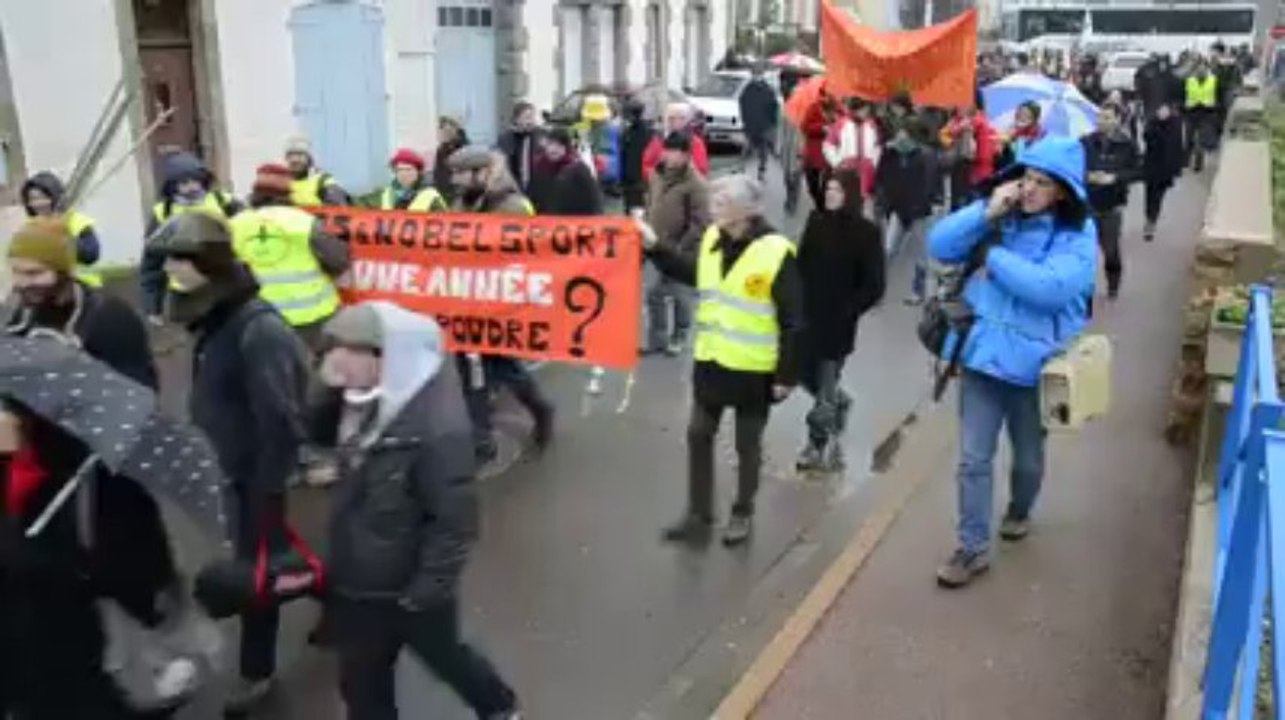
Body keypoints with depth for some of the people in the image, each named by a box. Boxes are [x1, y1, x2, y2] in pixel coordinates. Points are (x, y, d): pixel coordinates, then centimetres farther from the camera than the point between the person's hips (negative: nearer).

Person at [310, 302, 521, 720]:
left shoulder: (438, 428, -30)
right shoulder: (371, 403, -3)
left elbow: (455, 521, -26)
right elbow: (319, 434, 11)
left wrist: (427, 589, -20)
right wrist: (330, 389, -9)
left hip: (409, 587, -7)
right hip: (359, 580, 8)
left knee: (443, 655, 19)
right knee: (360, 679, 20)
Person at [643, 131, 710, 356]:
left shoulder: (695, 184, -17)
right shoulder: (658, 174, 5)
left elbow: (701, 223, -19)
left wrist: (682, 248, -19)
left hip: (680, 251, -6)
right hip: (658, 247, 6)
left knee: (679, 294, 8)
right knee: (654, 294, 10)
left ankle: (678, 338, 28)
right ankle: (657, 339, 23)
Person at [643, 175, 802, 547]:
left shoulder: (776, 252, -20)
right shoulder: (712, 239, -1)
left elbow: (793, 320, -15)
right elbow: (692, 274, 19)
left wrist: (787, 375, -14)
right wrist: (655, 247, 8)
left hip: (754, 369, -6)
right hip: (711, 361, 6)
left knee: (747, 445, 11)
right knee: (698, 436, 11)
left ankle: (742, 514, 31)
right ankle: (698, 516, 25)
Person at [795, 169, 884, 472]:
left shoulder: (866, 232, -11)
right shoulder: (816, 221, 1)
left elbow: (874, 286, -11)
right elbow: (802, 263, 9)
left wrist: (847, 312, -14)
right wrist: (799, 301, 0)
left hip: (838, 323, -5)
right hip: (809, 315, 5)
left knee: (825, 384, 2)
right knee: (806, 375, 16)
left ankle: (819, 446, 20)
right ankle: (838, 403, 46)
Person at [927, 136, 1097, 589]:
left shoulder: (1078, 236, -11)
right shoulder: (999, 215, 1)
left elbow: (1052, 287, -28)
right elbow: (939, 246, -5)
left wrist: (993, 256, -19)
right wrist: (986, 213, -17)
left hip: (1034, 362, -2)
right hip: (982, 353, 2)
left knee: (1028, 457, 19)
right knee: (973, 459, 3)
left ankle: (1019, 511, 49)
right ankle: (973, 548, 15)